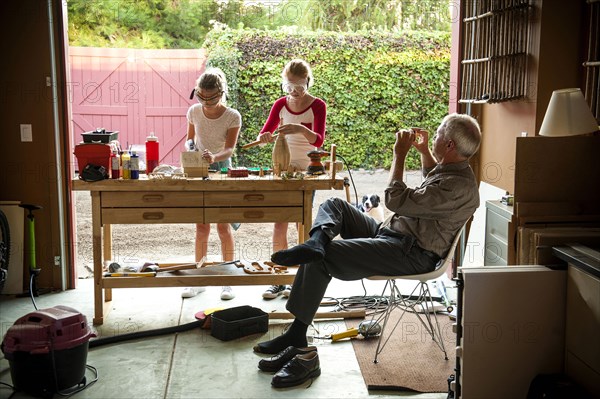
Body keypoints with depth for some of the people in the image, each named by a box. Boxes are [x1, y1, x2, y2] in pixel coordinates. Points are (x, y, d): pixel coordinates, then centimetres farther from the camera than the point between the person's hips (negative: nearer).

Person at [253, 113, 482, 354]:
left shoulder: (459, 187, -23)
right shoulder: (453, 169, 9)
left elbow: (396, 201, -25)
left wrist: (400, 156, -15)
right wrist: (424, 151, 20)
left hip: (410, 255, -11)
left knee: (318, 260, -19)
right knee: (333, 204, 5)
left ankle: (296, 333, -12)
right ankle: (317, 241, -28)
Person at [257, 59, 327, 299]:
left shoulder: (317, 106, -7)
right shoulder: (280, 104, 5)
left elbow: (318, 140, -18)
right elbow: (264, 132, 5)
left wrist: (300, 129, -37)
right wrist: (264, 137, -20)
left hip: (306, 170, -3)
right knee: (279, 224, 0)